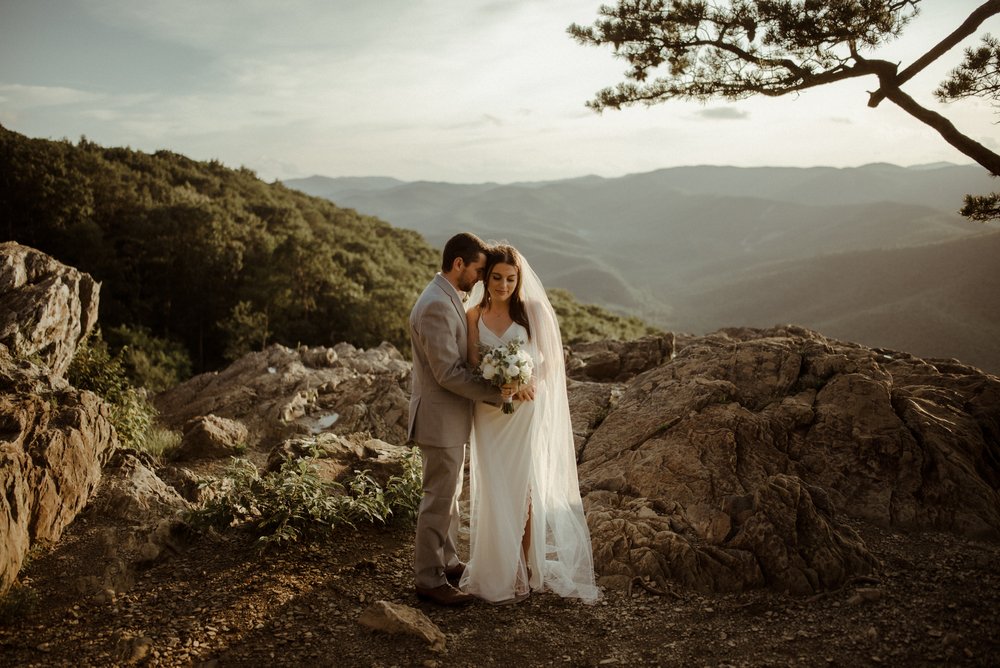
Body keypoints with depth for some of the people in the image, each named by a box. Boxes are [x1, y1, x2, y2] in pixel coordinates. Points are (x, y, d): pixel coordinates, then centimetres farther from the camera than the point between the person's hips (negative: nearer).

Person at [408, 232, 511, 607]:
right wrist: (498, 393, -19)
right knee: (439, 500, 1)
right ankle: (428, 579, 14)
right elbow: (449, 373, -26)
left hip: (451, 416, 10)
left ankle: (447, 561, 35)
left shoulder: (448, 299, 9)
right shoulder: (436, 306, -24)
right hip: (440, 419, -10)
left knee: (450, 494, 20)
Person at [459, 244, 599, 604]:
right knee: (494, 492, 7)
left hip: (527, 412, -2)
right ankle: (496, 571, 19)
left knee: (523, 490, 4)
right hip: (488, 414, 2)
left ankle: (525, 571, 19)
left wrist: (531, 383, -19)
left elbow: (551, 359, -1)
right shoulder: (473, 316, 3)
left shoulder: (533, 310, -4)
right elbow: (474, 366, -2)